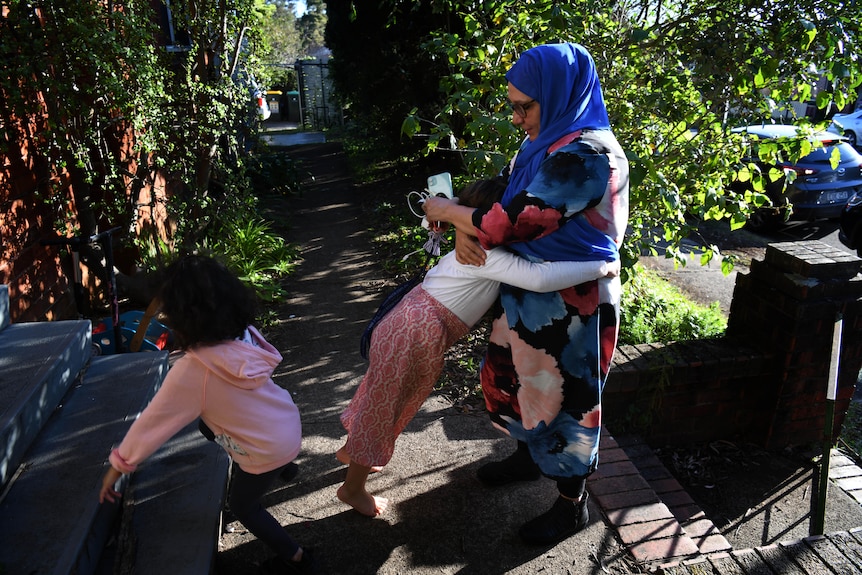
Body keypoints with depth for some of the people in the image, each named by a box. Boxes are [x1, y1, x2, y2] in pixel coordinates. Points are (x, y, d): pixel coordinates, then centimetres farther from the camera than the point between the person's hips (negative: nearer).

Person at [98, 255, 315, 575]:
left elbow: (151, 423, -16)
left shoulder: (191, 371, -30)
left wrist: (118, 466, -2)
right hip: (288, 423, 7)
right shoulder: (243, 334, -13)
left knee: (242, 505, 21)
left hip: (270, 448, -7)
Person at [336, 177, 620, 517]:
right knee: (382, 408, 8)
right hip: (417, 336, -9)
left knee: (379, 400, 28)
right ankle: (353, 489, 28)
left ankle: (351, 450, 53)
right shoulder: (488, 256, -21)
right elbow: (540, 278, -34)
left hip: (407, 324, 9)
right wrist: (600, 268, -25)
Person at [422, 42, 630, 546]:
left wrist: (447, 211, -12)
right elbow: (502, 192, 12)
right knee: (509, 378, 23)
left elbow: (516, 222, -27)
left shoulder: (587, 155, -25)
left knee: (563, 397, 7)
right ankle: (531, 454, 50)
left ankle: (573, 503, 31)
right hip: (530, 294, 9)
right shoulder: (548, 142, 6)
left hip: (570, 305, -9)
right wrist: (465, 230, -9)